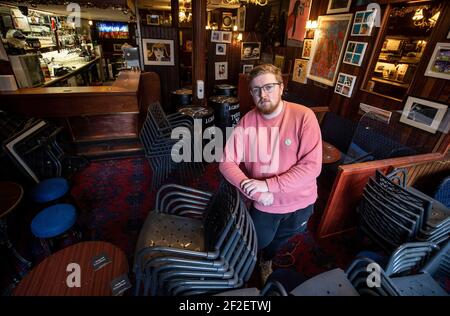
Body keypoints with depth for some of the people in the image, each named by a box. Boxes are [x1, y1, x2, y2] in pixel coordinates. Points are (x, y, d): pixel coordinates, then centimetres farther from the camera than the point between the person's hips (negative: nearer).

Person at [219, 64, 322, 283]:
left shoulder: (303, 116, -20)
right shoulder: (247, 122, -14)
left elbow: (312, 166, -23)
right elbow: (227, 162, -15)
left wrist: (268, 184, -29)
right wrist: (253, 189, -29)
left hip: (299, 202, 1)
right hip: (264, 204, 0)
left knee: (279, 240, 29)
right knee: (256, 243, 21)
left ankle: (266, 259, 64)